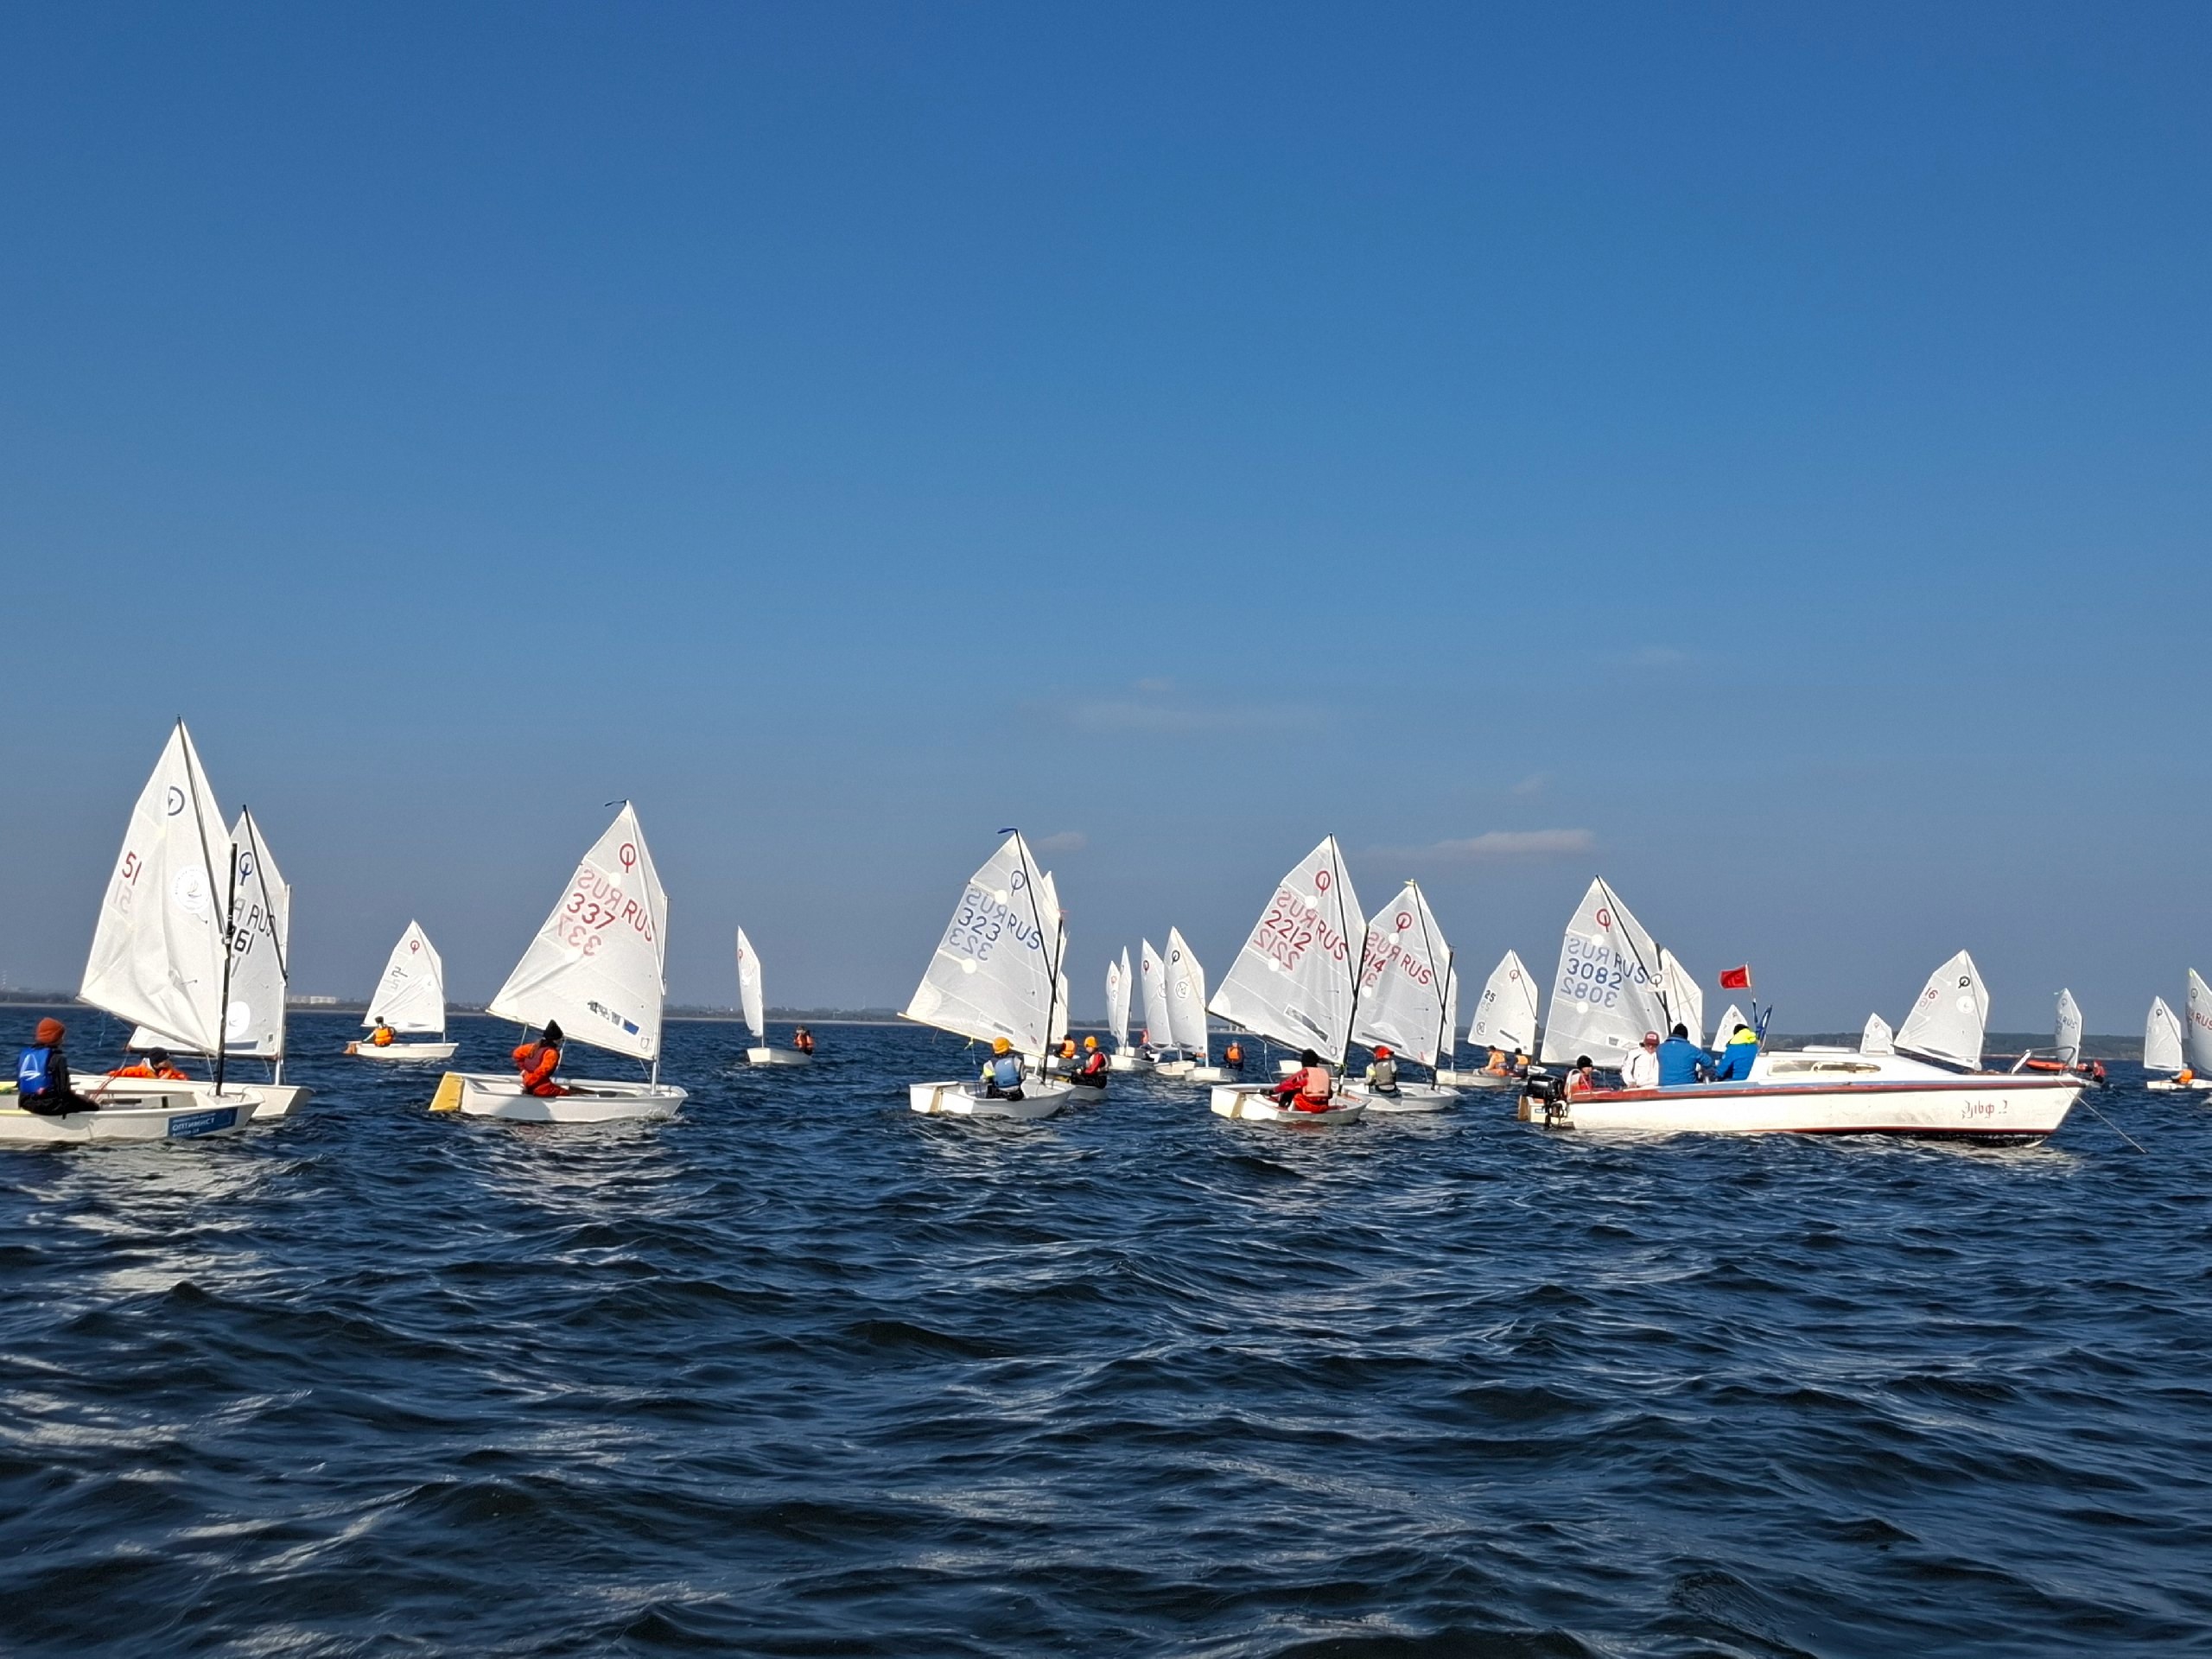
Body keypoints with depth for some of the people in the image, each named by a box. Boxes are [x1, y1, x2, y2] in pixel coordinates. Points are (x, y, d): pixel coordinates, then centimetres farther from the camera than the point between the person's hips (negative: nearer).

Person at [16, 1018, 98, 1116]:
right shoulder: (57, 1058, -16)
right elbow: (64, 1090, -18)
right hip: (51, 1106, -7)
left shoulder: (24, 1055, 3)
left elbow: (20, 1085, 11)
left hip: (27, 1103, 7)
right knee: (94, 1105, 9)